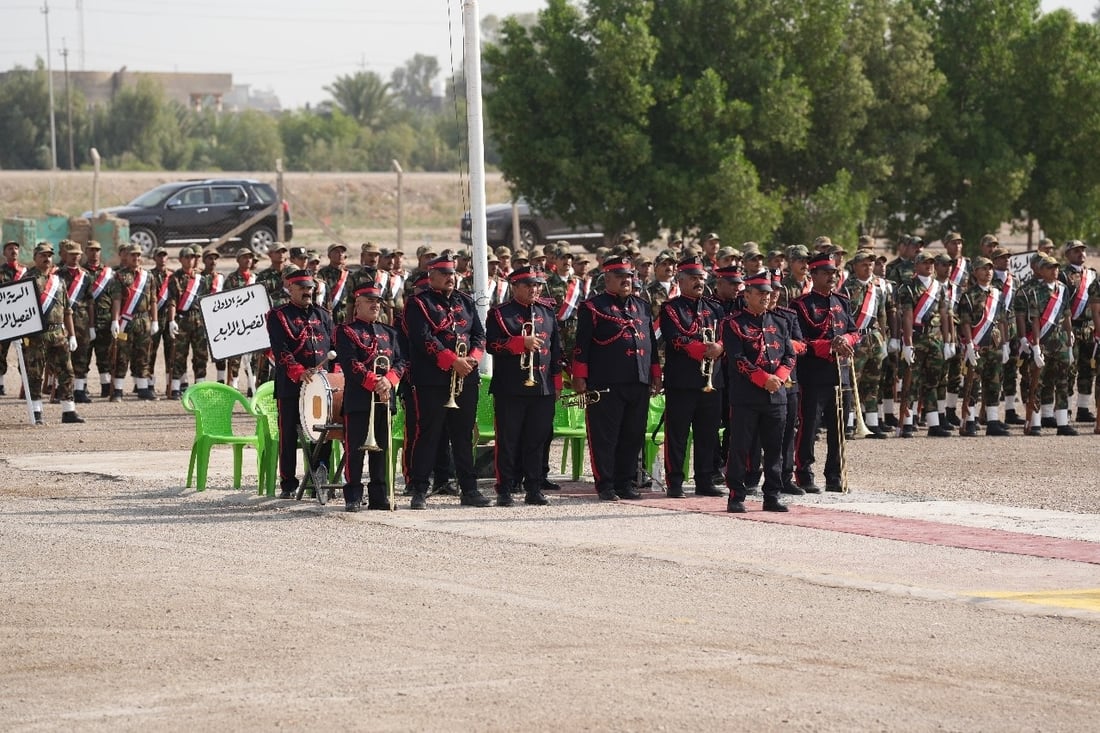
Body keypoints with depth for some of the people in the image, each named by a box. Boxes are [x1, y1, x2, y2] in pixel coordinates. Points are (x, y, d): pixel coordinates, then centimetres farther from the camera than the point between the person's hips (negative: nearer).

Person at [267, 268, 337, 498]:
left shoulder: (322, 315, 17)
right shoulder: (278, 316, 1)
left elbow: (334, 346, 16)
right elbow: (280, 350, -11)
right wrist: (299, 372, -24)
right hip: (290, 386, -4)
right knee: (289, 436, 0)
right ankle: (288, 485, 6)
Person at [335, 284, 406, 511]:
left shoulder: (389, 333, 19)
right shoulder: (346, 332, 0)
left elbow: (400, 362, 11)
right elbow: (350, 364, -11)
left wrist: (389, 380, -10)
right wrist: (374, 382, -18)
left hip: (384, 399, 6)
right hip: (358, 399, -6)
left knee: (382, 449, 7)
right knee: (355, 450, -4)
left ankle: (379, 496, 13)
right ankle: (353, 497, -1)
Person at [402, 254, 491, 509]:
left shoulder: (465, 302, 16)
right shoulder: (418, 304, -2)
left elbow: (479, 334, 13)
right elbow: (424, 339, -14)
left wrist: (473, 358, -8)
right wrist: (454, 361, -19)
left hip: (466, 380, 5)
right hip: (431, 381, -5)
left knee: (464, 435, 9)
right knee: (427, 435, -4)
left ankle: (469, 489, 14)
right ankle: (419, 491, 1)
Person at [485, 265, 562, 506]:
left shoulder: (548, 312, 16)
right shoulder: (500, 314, 2)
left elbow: (556, 348, 18)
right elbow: (491, 344, -9)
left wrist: (556, 383, 13)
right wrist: (522, 342, -19)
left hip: (543, 388, 4)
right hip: (510, 388, -4)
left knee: (538, 441, 4)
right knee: (508, 441, -1)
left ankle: (534, 489, 10)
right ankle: (504, 490, 2)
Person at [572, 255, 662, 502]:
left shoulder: (642, 307, 18)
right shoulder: (593, 307, 0)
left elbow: (651, 342, 23)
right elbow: (582, 344, -4)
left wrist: (656, 375, 18)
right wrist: (580, 377, -9)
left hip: (639, 385, 6)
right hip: (606, 385, -6)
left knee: (633, 437, 7)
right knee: (605, 436, -2)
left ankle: (625, 483, 14)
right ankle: (605, 487, 3)